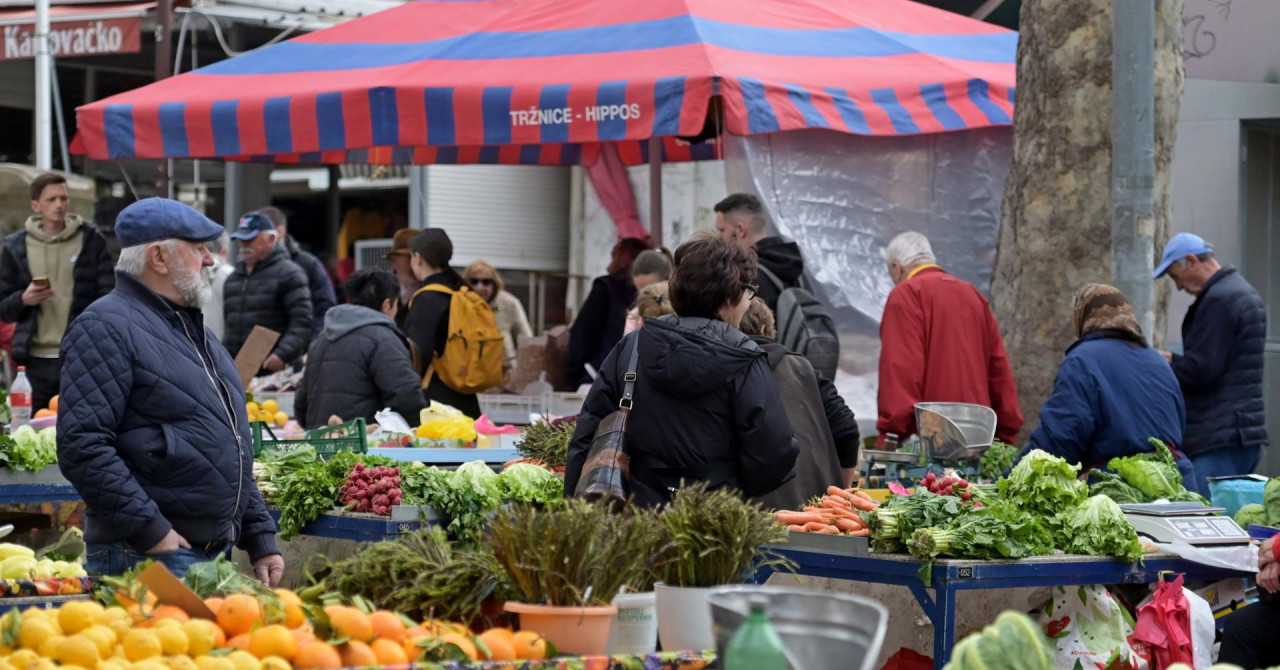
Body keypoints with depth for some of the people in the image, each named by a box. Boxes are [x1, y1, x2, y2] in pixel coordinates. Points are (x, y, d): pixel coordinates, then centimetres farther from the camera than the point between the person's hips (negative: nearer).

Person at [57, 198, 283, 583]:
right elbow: (82, 447, -20)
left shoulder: (192, 329, 20)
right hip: (146, 559, -9)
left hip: (217, 552, 9)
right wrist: (150, 531, -22)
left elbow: (234, 449, 26)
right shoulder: (106, 328, -10)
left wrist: (260, 538, 18)